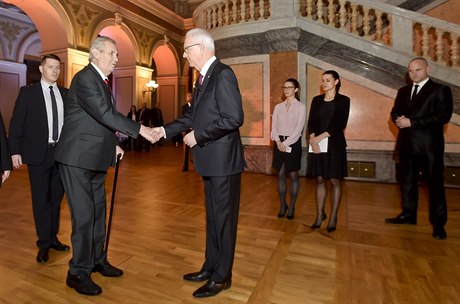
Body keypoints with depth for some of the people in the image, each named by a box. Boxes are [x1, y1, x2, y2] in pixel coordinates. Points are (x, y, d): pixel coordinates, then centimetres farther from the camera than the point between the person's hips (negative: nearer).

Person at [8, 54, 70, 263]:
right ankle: (44, 244, 18)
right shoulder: (28, 92, 2)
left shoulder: (65, 93, 8)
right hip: (38, 153, -2)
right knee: (41, 200, 5)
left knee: (56, 198, 12)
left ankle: (53, 238, 26)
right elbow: (16, 123, 0)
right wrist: (15, 151, -6)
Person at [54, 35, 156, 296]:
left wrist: (113, 145, 11)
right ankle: (78, 272, 14)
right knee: (83, 214, -3)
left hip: (96, 157, 9)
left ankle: (97, 260, 30)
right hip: (78, 158, -9)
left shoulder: (102, 81, 15)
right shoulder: (84, 78, -14)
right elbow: (105, 113, -25)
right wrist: (139, 129, -23)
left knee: (98, 210, 15)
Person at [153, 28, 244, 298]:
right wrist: (166, 130, 9)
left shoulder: (223, 74, -14)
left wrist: (198, 135, -17)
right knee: (212, 217, 18)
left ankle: (222, 277, 24)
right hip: (210, 160, 9)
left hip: (223, 160, -9)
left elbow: (234, 118, -23)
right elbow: (194, 116, 18)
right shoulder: (204, 77, 15)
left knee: (224, 218, 5)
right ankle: (211, 267, 36)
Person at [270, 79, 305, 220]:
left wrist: (286, 143, -15)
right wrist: (278, 142, -11)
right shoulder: (278, 107, 10)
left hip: (293, 143, -3)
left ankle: (292, 207, 14)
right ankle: (282, 205, 17)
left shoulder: (301, 107, -1)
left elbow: (298, 128, -9)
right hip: (279, 143, 4)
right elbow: (274, 126, 5)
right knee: (281, 175, 6)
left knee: (293, 175, 3)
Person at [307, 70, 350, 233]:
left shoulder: (343, 100, 3)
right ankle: (320, 215, 14)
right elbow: (311, 122, 3)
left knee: (335, 181, 0)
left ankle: (333, 217, 10)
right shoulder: (316, 100, 13)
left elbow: (340, 124, -7)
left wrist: (320, 137, -14)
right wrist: (313, 140, -12)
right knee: (320, 180, 5)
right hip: (317, 144, 3)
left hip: (334, 144, -3)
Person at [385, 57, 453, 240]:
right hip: (407, 143, 5)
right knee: (407, 181, 12)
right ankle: (408, 214, 25)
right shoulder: (403, 91, 16)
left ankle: (438, 223, 12)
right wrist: (399, 120, -12)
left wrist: (412, 122, -17)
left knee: (435, 183, 2)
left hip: (429, 144, -5)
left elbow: (444, 116, -12)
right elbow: (395, 112, 12)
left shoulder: (440, 90, -1)